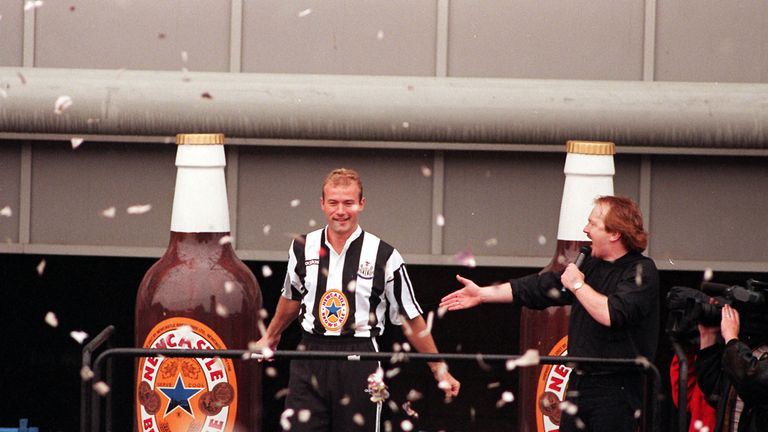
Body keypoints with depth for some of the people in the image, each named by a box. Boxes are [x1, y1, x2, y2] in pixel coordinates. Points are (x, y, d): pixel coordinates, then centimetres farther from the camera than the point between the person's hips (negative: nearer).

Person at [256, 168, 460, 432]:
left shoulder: (384, 256, -4)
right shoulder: (303, 247, 6)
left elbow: (411, 320, 2)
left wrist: (439, 370, 3)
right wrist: (271, 336, 39)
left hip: (360, 363, -2)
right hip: (310, 358, 2)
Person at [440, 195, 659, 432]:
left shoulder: (641, 271, -11)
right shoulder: (591, 265, 15)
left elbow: (612, 314, -26)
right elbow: (539, 288, 20)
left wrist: (578, 285, -11)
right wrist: (482, 294, 21)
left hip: (616, 390, -8)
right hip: (579, 383, 8)